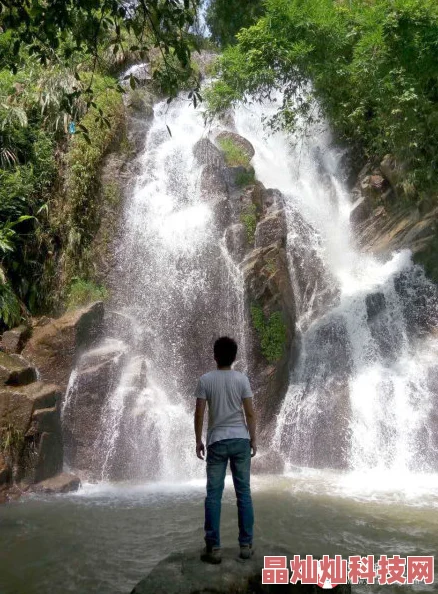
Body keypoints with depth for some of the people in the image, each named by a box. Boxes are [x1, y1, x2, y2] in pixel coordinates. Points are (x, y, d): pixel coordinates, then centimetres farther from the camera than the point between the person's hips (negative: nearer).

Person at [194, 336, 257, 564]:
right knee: (243, 493, 10)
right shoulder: (242, 379, -4)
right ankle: (246, 545, 17)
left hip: (217, 442, -1)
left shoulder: (205, 380, -6)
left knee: (213, 495, 6)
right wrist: (253, 439, 7)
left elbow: (199, 414, -5)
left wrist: (198, 441, 6)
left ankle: (213, 548, 9)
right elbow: (250, 413, -3)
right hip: (240, 440, 1)